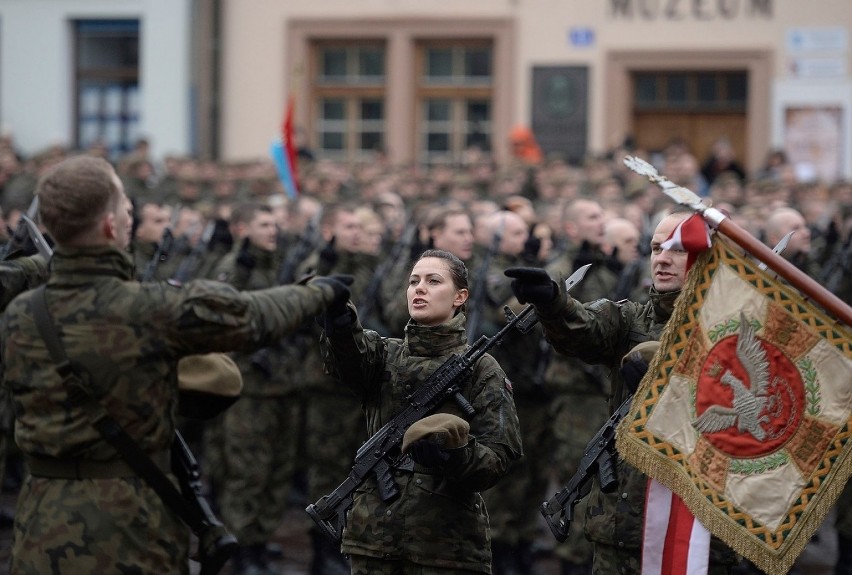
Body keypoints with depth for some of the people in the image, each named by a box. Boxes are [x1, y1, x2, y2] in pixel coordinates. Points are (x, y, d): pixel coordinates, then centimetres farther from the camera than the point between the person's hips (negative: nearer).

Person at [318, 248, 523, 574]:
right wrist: (339, 323, -35)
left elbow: (498, 458, -4)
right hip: (374, 532, 3)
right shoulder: (384, 355, 10)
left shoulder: (480, 369, 2)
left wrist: (455, 452, -25)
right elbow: (350, 360, -14)